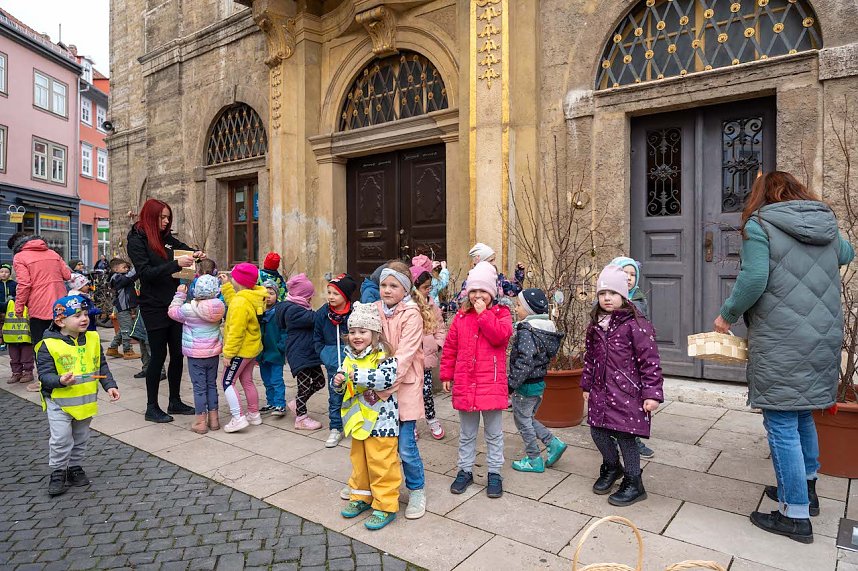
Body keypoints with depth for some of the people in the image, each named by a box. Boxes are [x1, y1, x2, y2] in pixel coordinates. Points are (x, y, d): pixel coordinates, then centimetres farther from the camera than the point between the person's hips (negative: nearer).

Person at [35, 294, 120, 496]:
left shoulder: (92, 339, -2)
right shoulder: (49, 345, -15)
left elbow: (101, 366, 6)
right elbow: (44, 374, -15)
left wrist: (110, 386, -3)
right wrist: (61, 380, -34)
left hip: (86, 400, 4)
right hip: (59, 402, -4)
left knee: (81, 438, 16)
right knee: (61, 438, -6)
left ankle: (75, 467, 34)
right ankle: (58, 472, 16)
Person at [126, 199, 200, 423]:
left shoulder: (167, 238, 10)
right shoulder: (137, 240, -7)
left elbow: (185, 248, 24)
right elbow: (146, 272, -17)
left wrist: (196, 255, 1)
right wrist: (176, 264, -26)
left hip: (173, 304, 6)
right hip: (154, 307, -6)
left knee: (177, 353, 9)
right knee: (158, 354, -1)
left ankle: (175, 402, 22)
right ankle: (152, 408, 13)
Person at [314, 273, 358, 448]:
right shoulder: (322, 313, -2)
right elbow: (317, 339, 9)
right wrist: (325, 356, -1)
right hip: (334, 363, 3)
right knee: (335, 397, 12)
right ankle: (336, 429, 26)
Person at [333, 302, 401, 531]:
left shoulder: (383, 356, -16)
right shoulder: (349, 358, 6)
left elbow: (387, 377, -33)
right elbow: (342, 388, 13)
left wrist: (359, 376, -35)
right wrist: (339, 382, -10)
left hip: (381, 420, -7)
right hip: (358, 420, 7)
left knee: (381, 464, 1)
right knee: (358, 460, 20)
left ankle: (385, 506, 14)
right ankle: (361, 496, 38)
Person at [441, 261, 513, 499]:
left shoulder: (501, 313, -1)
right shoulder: (461, 316, 5)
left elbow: (500, 336, -21)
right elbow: (450, 348, 9)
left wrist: (484, 313, -17)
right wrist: (447, 375, 8)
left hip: (492, 383, -2)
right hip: (465, 384, 3)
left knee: (494, 433, 11)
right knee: (466, 433, 17)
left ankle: (494, 473, 26)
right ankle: (465, 470, 32)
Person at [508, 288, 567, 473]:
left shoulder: (526, 331, -21)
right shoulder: (546, 328, 7)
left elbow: (524, 362, -28)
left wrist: (511, 383, -21)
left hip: (526, 385, -9)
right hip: (539, 382, 9)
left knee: (522, 421, 8)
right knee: (527, 418, 24)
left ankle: (534, 460, 18)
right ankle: (554, 443, 20)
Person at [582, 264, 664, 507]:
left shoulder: (635, 324, -13)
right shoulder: (595, 326, 8)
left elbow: (650, 361, -13)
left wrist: (652, 394, -15)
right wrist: (587, 385, 19)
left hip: (627, 393, -6)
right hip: (600, 391, 6)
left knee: (624, 435, -1)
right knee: (598, 432, 11)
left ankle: (634, 485, 21)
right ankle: (612, 467, 40)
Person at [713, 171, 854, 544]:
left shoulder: (759, 225, -8)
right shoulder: (827, 225, 12)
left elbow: (753, 280, -19)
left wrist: (727, 315, -6)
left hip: (781, 343, -7)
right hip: (824, 340, 7)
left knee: (782, 425, 1)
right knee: (803, 416, 23)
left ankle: (796, 516, 10)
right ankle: (806, 489, 38)